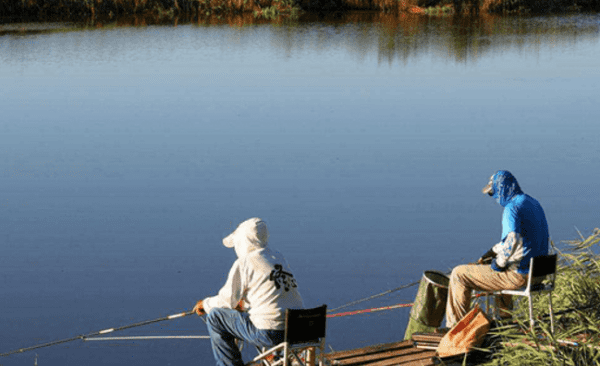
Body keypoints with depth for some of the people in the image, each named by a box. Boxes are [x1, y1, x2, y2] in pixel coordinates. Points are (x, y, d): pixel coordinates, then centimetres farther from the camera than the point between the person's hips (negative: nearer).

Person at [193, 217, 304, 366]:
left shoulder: (244, 263, -6)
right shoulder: (279, 258, 15)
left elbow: (227, 301, -2)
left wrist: (205, 304, 17)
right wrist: (243, 303, 36)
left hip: (270, 333, -8)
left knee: (215, 317, 6)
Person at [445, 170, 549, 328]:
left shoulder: (512, 208, -20)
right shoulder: (533, 203, 12)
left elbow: (511, 241, -32)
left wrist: (497, 264, -15)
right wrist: (493, 252, 19)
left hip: (519, 274, -9)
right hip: (538, 272, 10)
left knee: (459, 274, 1)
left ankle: (455, 326, 10)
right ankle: (505, 316, 46)